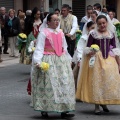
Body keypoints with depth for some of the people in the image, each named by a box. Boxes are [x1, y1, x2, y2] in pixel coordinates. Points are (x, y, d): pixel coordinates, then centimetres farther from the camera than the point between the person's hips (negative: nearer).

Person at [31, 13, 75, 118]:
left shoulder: (61, 33, 13)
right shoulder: (44, 33, -6)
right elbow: (39, 48, -10)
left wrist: (68, 60, 20)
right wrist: (38, 61, -21)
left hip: (61, 61, 6)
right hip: (48, 61, -6)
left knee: (64, 83, 1)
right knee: (48, 84, -7)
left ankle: (64, 110, 3)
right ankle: (44, 109, 4)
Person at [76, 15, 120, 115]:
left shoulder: (111, 34, 7)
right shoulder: (93, 34, -2)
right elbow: (87, 48, 0)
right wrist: (90, 52, -23)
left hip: (109, 59, 3)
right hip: (96, 59, -3)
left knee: (110, 80, -2)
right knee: (96, 81, -1)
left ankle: (104, 103, 17)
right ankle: (97, 106, 6)